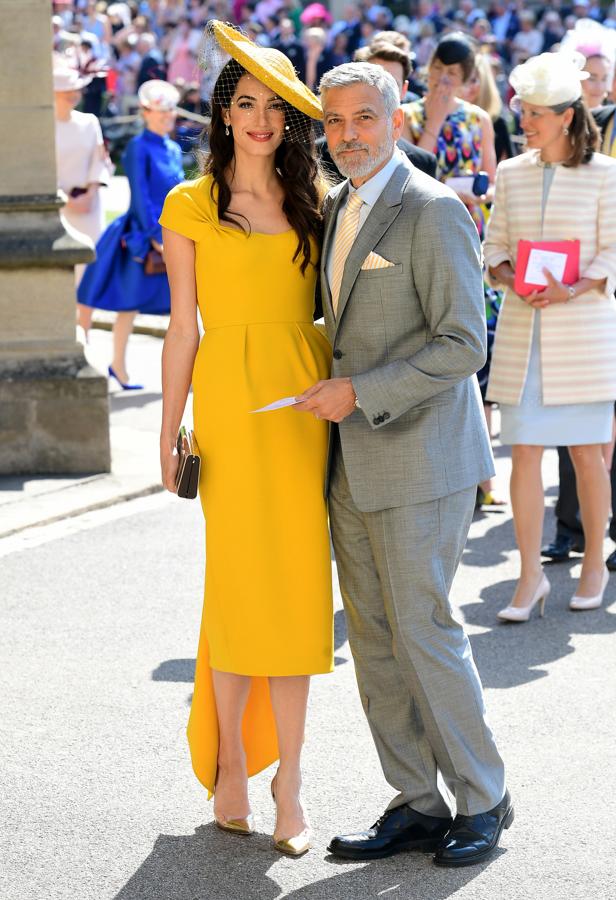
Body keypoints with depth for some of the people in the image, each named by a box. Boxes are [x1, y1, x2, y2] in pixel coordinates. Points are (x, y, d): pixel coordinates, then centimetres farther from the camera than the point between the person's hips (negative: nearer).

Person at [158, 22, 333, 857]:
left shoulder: (311, 201, 11)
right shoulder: (190, 206, 4)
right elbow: (184, 326, 3)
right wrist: (169, 433, 0)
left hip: (307, 401, 2)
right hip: (233, 402, -2)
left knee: (297, 585, 1)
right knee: (239, 581, -3)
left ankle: (288, 784, 6)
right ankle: (230, 760, 13)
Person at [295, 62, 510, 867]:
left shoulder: (434, 210, -12)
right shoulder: (338, 207, 13)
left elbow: (464, 345, -17)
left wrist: (361, 392, -19)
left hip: (421, 459, -8)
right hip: (354, 461, 8)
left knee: (424, 630, -4)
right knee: (374, 641, 8)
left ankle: (482, 800, 11)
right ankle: (416, 805, 17)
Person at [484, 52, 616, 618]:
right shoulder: (511, 174, 10)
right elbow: (495, 246, 14)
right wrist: (510, 276, -8)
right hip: (522, 330, 3)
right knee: (524, 449, -2)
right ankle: (531, 575, 4)